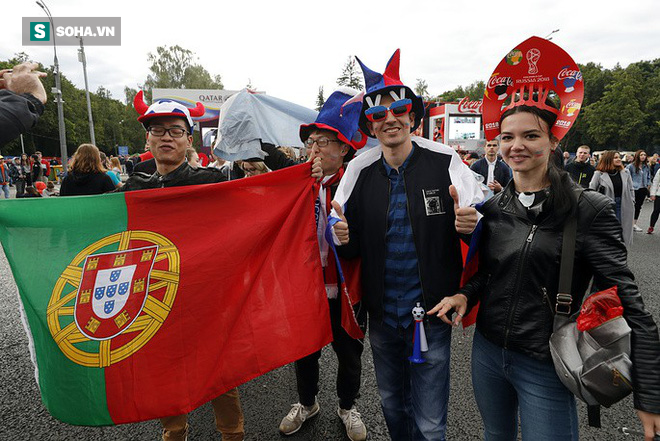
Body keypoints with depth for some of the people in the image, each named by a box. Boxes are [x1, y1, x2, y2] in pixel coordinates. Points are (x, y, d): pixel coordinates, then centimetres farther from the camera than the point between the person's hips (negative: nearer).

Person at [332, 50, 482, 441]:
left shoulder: (444, 162, -9)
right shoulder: (360, 171, -1)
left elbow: (481, 226, -2)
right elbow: (351, 247, 5)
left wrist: (470, 225, -24)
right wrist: (343, 238, -17)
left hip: (431, 314, -3)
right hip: (382, 316, 3)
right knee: (393, 408, 24)